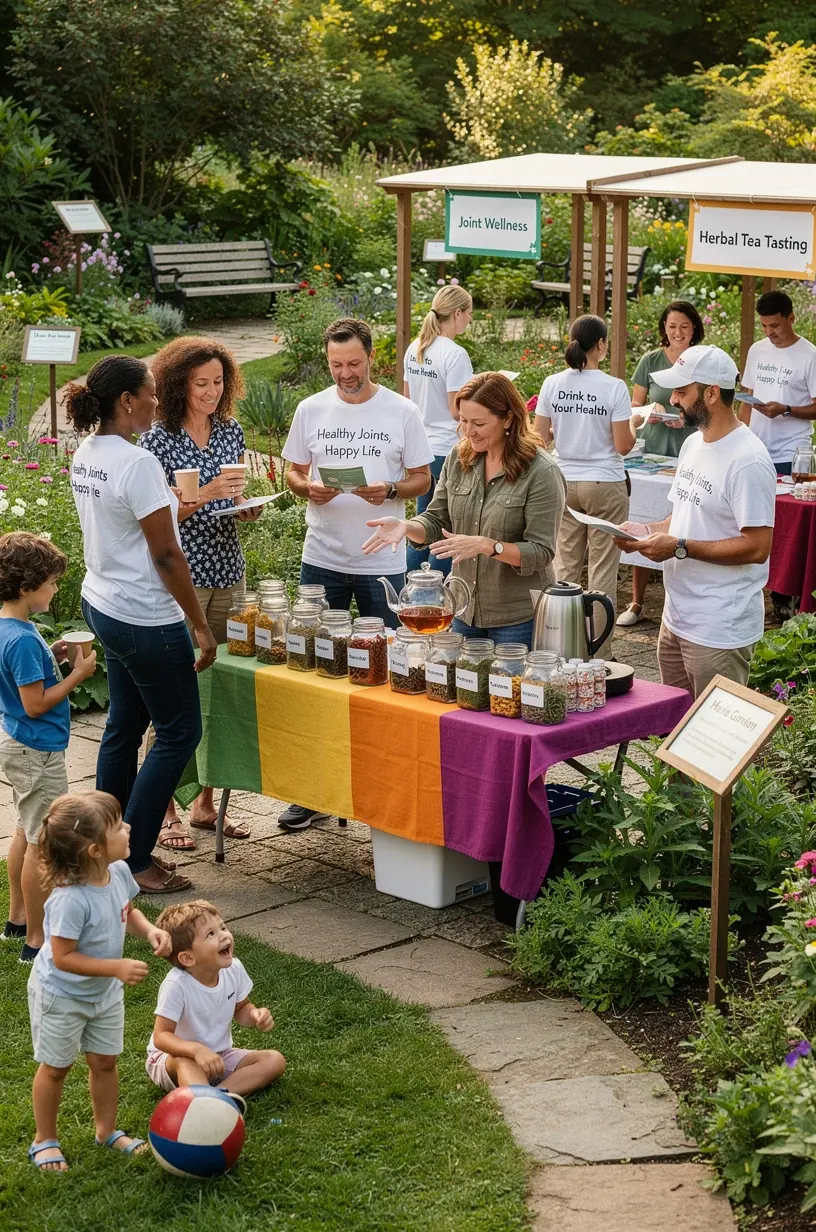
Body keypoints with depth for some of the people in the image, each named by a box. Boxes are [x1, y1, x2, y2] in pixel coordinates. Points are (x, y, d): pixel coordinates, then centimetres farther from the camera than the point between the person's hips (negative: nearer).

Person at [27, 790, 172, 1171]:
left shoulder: (118, 873, -14)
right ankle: (44, 1140, 32)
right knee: (55, 1067, 12)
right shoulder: (71, 899, -38)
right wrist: (117, 967, -33)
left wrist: (150, 930, -14)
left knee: (105, 1062, 18)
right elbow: (63, 957, -31)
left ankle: (107, 1130, 38)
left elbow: (127, 912, 6)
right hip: (61, 996, -7)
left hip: (104, 993, 7)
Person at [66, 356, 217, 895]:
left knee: (125, 726, 17)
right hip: (145, 619, -9)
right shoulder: (138, 464, -22)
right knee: (179, 731, 2)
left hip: (104, 606, 9)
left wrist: (171, 506, 16)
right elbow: (166, 555, -19)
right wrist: (201, 625, -13)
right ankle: (134, 860, 5)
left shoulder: (85, 456, 5)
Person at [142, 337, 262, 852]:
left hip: (227, 572, 6)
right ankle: (165, 809, 7)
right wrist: (205, 495, -22)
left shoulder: (231, 431, 9)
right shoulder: (159, 440, -8)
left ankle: (208, 800, 20)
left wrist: (248, 505, -5)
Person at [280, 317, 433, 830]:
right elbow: (294, 472, 10)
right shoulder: (311, 410, 4)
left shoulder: (401, 412, -2)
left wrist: (389, 491, -18)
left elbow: (422, 478, 2)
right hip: (322, 560, 2)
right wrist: (310, 488, -12)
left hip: (382, 562, -2)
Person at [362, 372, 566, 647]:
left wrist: (486, 546, -31)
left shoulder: (541, 472, -16)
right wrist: (405, 526, -13)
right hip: (465, 611, 6)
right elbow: (436, 522, 8)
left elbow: (541, 552, -18)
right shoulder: (458, 459, 2)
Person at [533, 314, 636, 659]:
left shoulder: (552, 384, -2)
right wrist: (636, 426, 9)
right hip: (604, 485, -4)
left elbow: (541, 437, 2)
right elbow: (623, 446, -11)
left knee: (565, 566, 11)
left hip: (564, 483, 4)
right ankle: (598, 654, 7)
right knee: (602, 571, 3)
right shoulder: (614, 388, -12)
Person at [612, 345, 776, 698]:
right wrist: (647, 530, 3)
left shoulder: (748, 461, -19)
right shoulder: (693, 444, 12)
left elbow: (757, 547, -22)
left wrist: (680, 547, -22)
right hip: (677, 618, 10)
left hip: (720, 632, -9)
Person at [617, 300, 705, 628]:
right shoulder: (650, 361, 3)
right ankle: (637, 603, 10)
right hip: (653, 451, 1)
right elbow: (634, 408, 9)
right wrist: (647, 415, -13)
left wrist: (688, 419, -13)